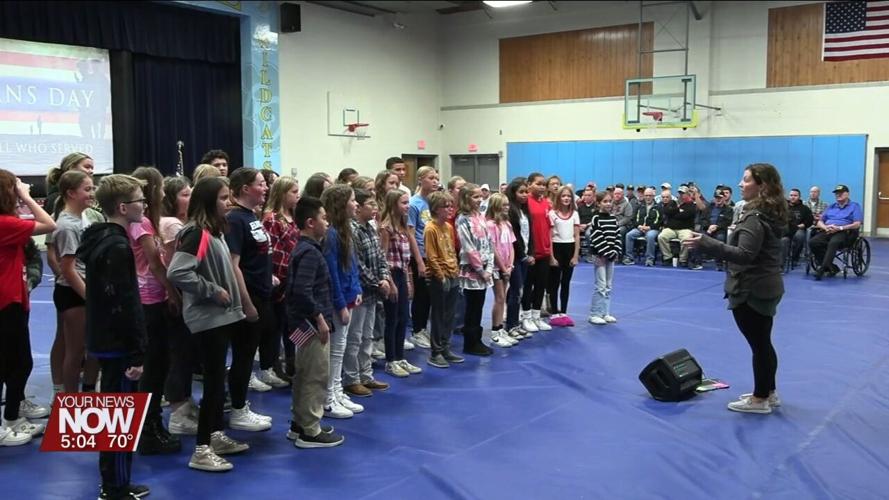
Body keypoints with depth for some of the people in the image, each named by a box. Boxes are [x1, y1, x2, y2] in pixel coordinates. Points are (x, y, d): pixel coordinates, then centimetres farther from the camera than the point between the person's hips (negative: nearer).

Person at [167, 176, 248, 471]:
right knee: (214, 382, -5)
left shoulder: (215, 231, 12)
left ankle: (216, 436, 28)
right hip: (207, 318, -9)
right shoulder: (196, 233, -18)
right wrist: (213, 292, -20)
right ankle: (201, 451, 3)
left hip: (221, 316, 9)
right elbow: (177, 273, -27)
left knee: (218, 379, 16)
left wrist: (227, 296, 12)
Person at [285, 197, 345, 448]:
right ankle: (310, 432, 4)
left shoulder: (303, 249, 13)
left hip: (304, 321, 10)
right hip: (311, 322, -10)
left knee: (304, 375, 17)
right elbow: (302, 290, -27)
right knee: (317, 376, -3)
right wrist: (319, 317, -21)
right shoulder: (310, 252, -17)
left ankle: (299, 423, 27)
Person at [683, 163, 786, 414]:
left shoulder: (755, 217, -22)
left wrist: (705, 242, -35)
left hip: (751, 290, -10)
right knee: (764, 343, 19)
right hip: (766, 287, 10)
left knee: (759, 345, 0)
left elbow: (744, 255, -30)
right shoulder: (770, 213, 10)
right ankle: (768, 392, 31)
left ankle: (760, 399, 11)